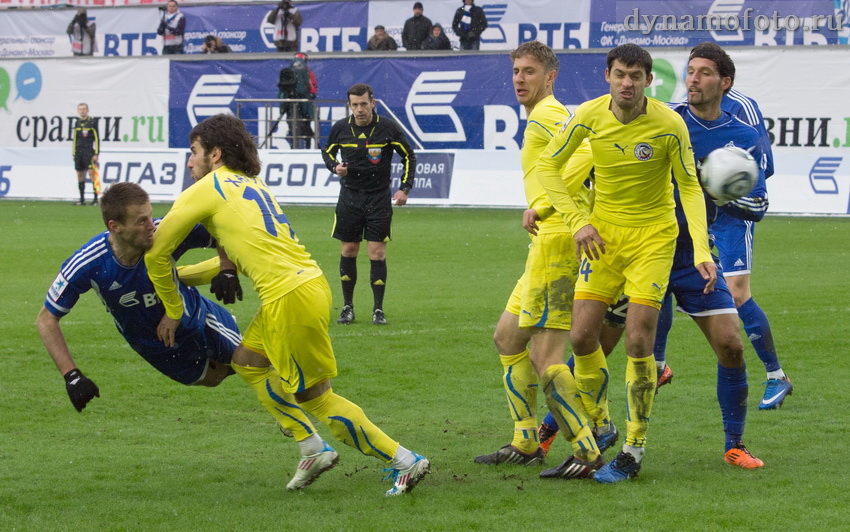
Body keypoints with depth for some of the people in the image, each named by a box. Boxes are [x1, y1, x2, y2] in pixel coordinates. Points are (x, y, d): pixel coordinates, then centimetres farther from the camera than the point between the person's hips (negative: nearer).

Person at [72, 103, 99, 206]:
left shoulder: (92, 122, -2)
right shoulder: (77, 123, 13)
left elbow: (97, 138, -3)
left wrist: (96, 154, -9)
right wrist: (73, 153, 14)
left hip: (89, 151, -5)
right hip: (78, 152, 5)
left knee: (91, 173, -12)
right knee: (80, 175, 5)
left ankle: (96, 198, -11)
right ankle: (82, 199, 10)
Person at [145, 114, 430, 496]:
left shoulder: (206, 190, -1)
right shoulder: (251, 185, 24)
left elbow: (156, 253, 1)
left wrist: (173, 311, 12)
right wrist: (181, 276, 35)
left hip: (289, 298, -9)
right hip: (310, 281, 9)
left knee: (314, 397, 1)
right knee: (246, 361, 22)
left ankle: (404, 461, 2)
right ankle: (314, 451, 20)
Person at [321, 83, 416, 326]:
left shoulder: (388, 128, -8)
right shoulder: (340, 128, -2)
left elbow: (409, 156, 2)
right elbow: (327, 151, 15)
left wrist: (404, 188, -7)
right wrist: (335, 166, -6)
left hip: (379, 198, -2)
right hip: (349, 195, 2)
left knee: (377, 253, -6)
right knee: (348, 251, 4)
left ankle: (378, 310, 2)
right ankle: (347, 306, 16)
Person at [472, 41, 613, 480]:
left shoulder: (547, 114, -8)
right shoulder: (540, 119, 23)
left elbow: (589, 152, -26)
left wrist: (542, 205, -23)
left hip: (557, 240, -11)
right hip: (547, 246, 11)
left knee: (544, 356, -12)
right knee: (507, 337, 18)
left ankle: (587, 455, -9)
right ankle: (525, 444, 23)